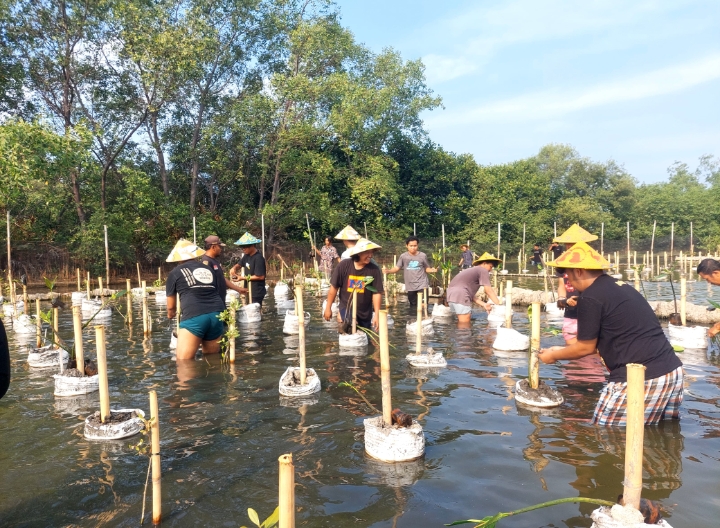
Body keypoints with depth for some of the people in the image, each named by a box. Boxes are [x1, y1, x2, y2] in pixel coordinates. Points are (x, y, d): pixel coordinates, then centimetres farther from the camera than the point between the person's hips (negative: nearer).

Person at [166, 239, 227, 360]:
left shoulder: (175, 273, 13)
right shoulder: (209, 269, 23)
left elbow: (171, 306, 22)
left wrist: (171, 314, 45)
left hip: (194, 317, -5)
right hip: (217, 315, 5)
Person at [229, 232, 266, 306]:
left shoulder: (258, 258, -20)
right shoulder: (247, 255, 5)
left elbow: (261, 276, -21)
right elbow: (239, 264, 20)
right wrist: (234, 268, -4)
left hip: (256, 293, -8)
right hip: (249, 291, 8)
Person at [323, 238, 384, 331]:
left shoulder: (374, 269, -13)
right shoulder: (344, 265, -14)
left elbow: (377, 293, -11)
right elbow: (334, 287, -6)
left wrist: (376, 314, -15)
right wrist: (328, 308, -2)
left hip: (365, 312, 2)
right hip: (346, 309, -2)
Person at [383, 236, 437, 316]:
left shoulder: (423, 256, -2)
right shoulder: (403, 256, -1)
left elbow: (427, 268, 7)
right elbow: (396, 268, -2)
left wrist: (432, 270, -15)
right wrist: (387, 271, -20)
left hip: (422, 284, -2)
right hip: (410, 286, 2)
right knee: (413, 305, 13)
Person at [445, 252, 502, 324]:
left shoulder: (472, 270, 29)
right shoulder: (483, 270, 2)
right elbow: (489, 291, -3)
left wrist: (483, 304, 17)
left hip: (452, 295, 10)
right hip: (461, 296, -10)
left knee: (461, 323, 17)